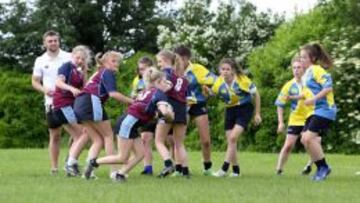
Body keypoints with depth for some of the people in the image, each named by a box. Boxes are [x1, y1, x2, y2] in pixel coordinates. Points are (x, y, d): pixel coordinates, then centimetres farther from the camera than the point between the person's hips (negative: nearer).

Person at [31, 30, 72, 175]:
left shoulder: (68, 57, 1)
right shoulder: (40, 61, 6)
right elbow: (35, 82, 9)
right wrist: (44, 90, -10)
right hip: (51, 102, 2)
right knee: (54, 135, 6)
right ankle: (54, 167, 11)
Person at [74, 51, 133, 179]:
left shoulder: (98, 73, 29)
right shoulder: (108, 73, 2)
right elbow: (113, 93, -12)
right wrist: (132, 101, -7)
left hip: (79, 104, 8)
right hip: (91, 103, -8)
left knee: (98, 140, 11)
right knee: (108, 135, 2)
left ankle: (88, 168, -7)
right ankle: (113, 171, -3)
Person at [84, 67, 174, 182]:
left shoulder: (148, 91, 19)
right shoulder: (159, 94, -9)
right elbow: (164, 112, -24)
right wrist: (171, 116, -3)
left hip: (130, 126, 10)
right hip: (127, 124, -10)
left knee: (140, 154, 6)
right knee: (123, 158, -4)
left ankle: (120, 175, 6)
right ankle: (94, 163, 6)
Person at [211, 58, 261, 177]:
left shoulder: (242, 80, -19)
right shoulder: (219, 82, -10)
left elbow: (256, 94, -6)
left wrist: (257, 114, -3)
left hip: (244, 109, -5)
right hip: (230, 110, 5)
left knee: (233, 137, -19)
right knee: (230, 141, 3)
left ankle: (224, 168, -17)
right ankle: (236, 170, 17)